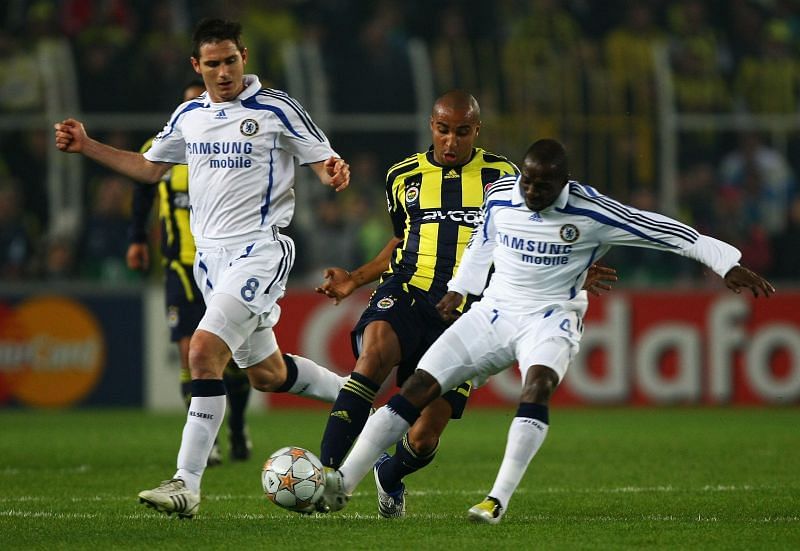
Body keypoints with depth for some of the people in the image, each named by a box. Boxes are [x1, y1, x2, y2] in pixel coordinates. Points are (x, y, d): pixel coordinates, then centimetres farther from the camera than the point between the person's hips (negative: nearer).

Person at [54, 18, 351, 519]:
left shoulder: (276, 110, -7)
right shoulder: (189, 116, 10)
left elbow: (325, 162, -3)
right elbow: (149, 168, 22)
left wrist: (334, 173, -27)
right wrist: (87, 147, 12)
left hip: (259, 251, -7)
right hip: (211, 253, 7)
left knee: (205, 351, -21)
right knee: (267, 373, 14)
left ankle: (187, 484, -22)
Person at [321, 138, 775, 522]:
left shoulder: (590, 212, -16)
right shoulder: (500, 195, -4)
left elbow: (667, 231, -12)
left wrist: (729, 265, -14)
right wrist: (459, 288, 22)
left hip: (550, 318, -4)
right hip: (493, 311, 4)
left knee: (539, 384, -36)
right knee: (418, 387, -8)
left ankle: (499, 499, -39)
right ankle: (344, 482, -7)